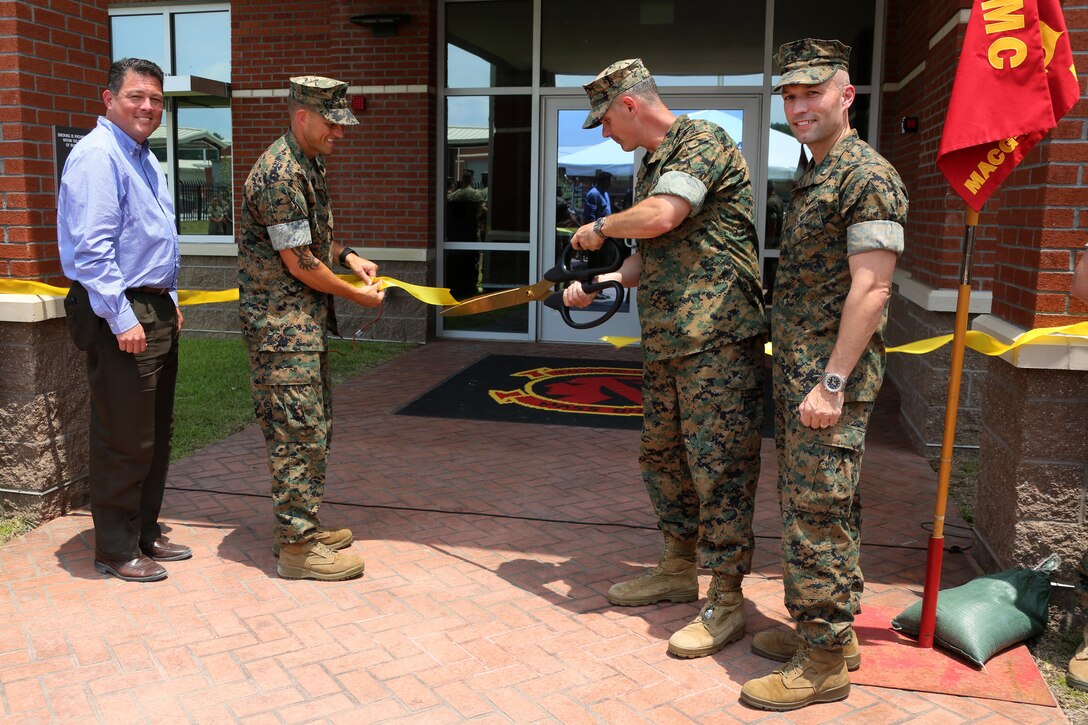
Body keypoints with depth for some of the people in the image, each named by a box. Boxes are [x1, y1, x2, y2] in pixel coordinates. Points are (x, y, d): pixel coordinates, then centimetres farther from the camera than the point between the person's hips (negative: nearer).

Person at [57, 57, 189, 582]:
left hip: (155, 311, 10)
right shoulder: (97, 156, -14)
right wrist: (122, 319, -22)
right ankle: (115, 551, 12)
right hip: (119, 315, -10)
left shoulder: (144, 158, 17)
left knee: (155, 435, 16)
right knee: (124, 440, -2)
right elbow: (91, 248, -21)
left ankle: (145, 533, 29)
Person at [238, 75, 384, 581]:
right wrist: (357, 294, -8)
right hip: (281, 323, -10)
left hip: (305, 320, 10)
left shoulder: (308, 164, 14)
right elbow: (299, 261, -19)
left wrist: (347, 255, 9)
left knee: (313, 428, 15)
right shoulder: (280, 173, -18)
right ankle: (298, 545, 2)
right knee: (299, 432, -6)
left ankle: (301, 525, 26)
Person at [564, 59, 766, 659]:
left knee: (719, 467, -4)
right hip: (665, 344, 10)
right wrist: (596, 283, 9)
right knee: (661, 456, 17)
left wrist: (600, 227, -6)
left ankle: (725, 602, 6)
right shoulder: (649, 167, 20)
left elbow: (660, 217, -25)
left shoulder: (704, 142, -9)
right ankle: (679, 569, 32)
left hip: (717, 340, -10)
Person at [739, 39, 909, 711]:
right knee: (811, 505, 15)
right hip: (798, 367, 10)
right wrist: (797, 374, 19)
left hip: (832, 374, -10)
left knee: (820, 514, -4)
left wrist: (832, 382, -23)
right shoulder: (813, 177, 18)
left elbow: (871, 288, -19)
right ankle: (830, 629, 28)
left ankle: (823, 662, 7)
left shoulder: (868, 177, -12)